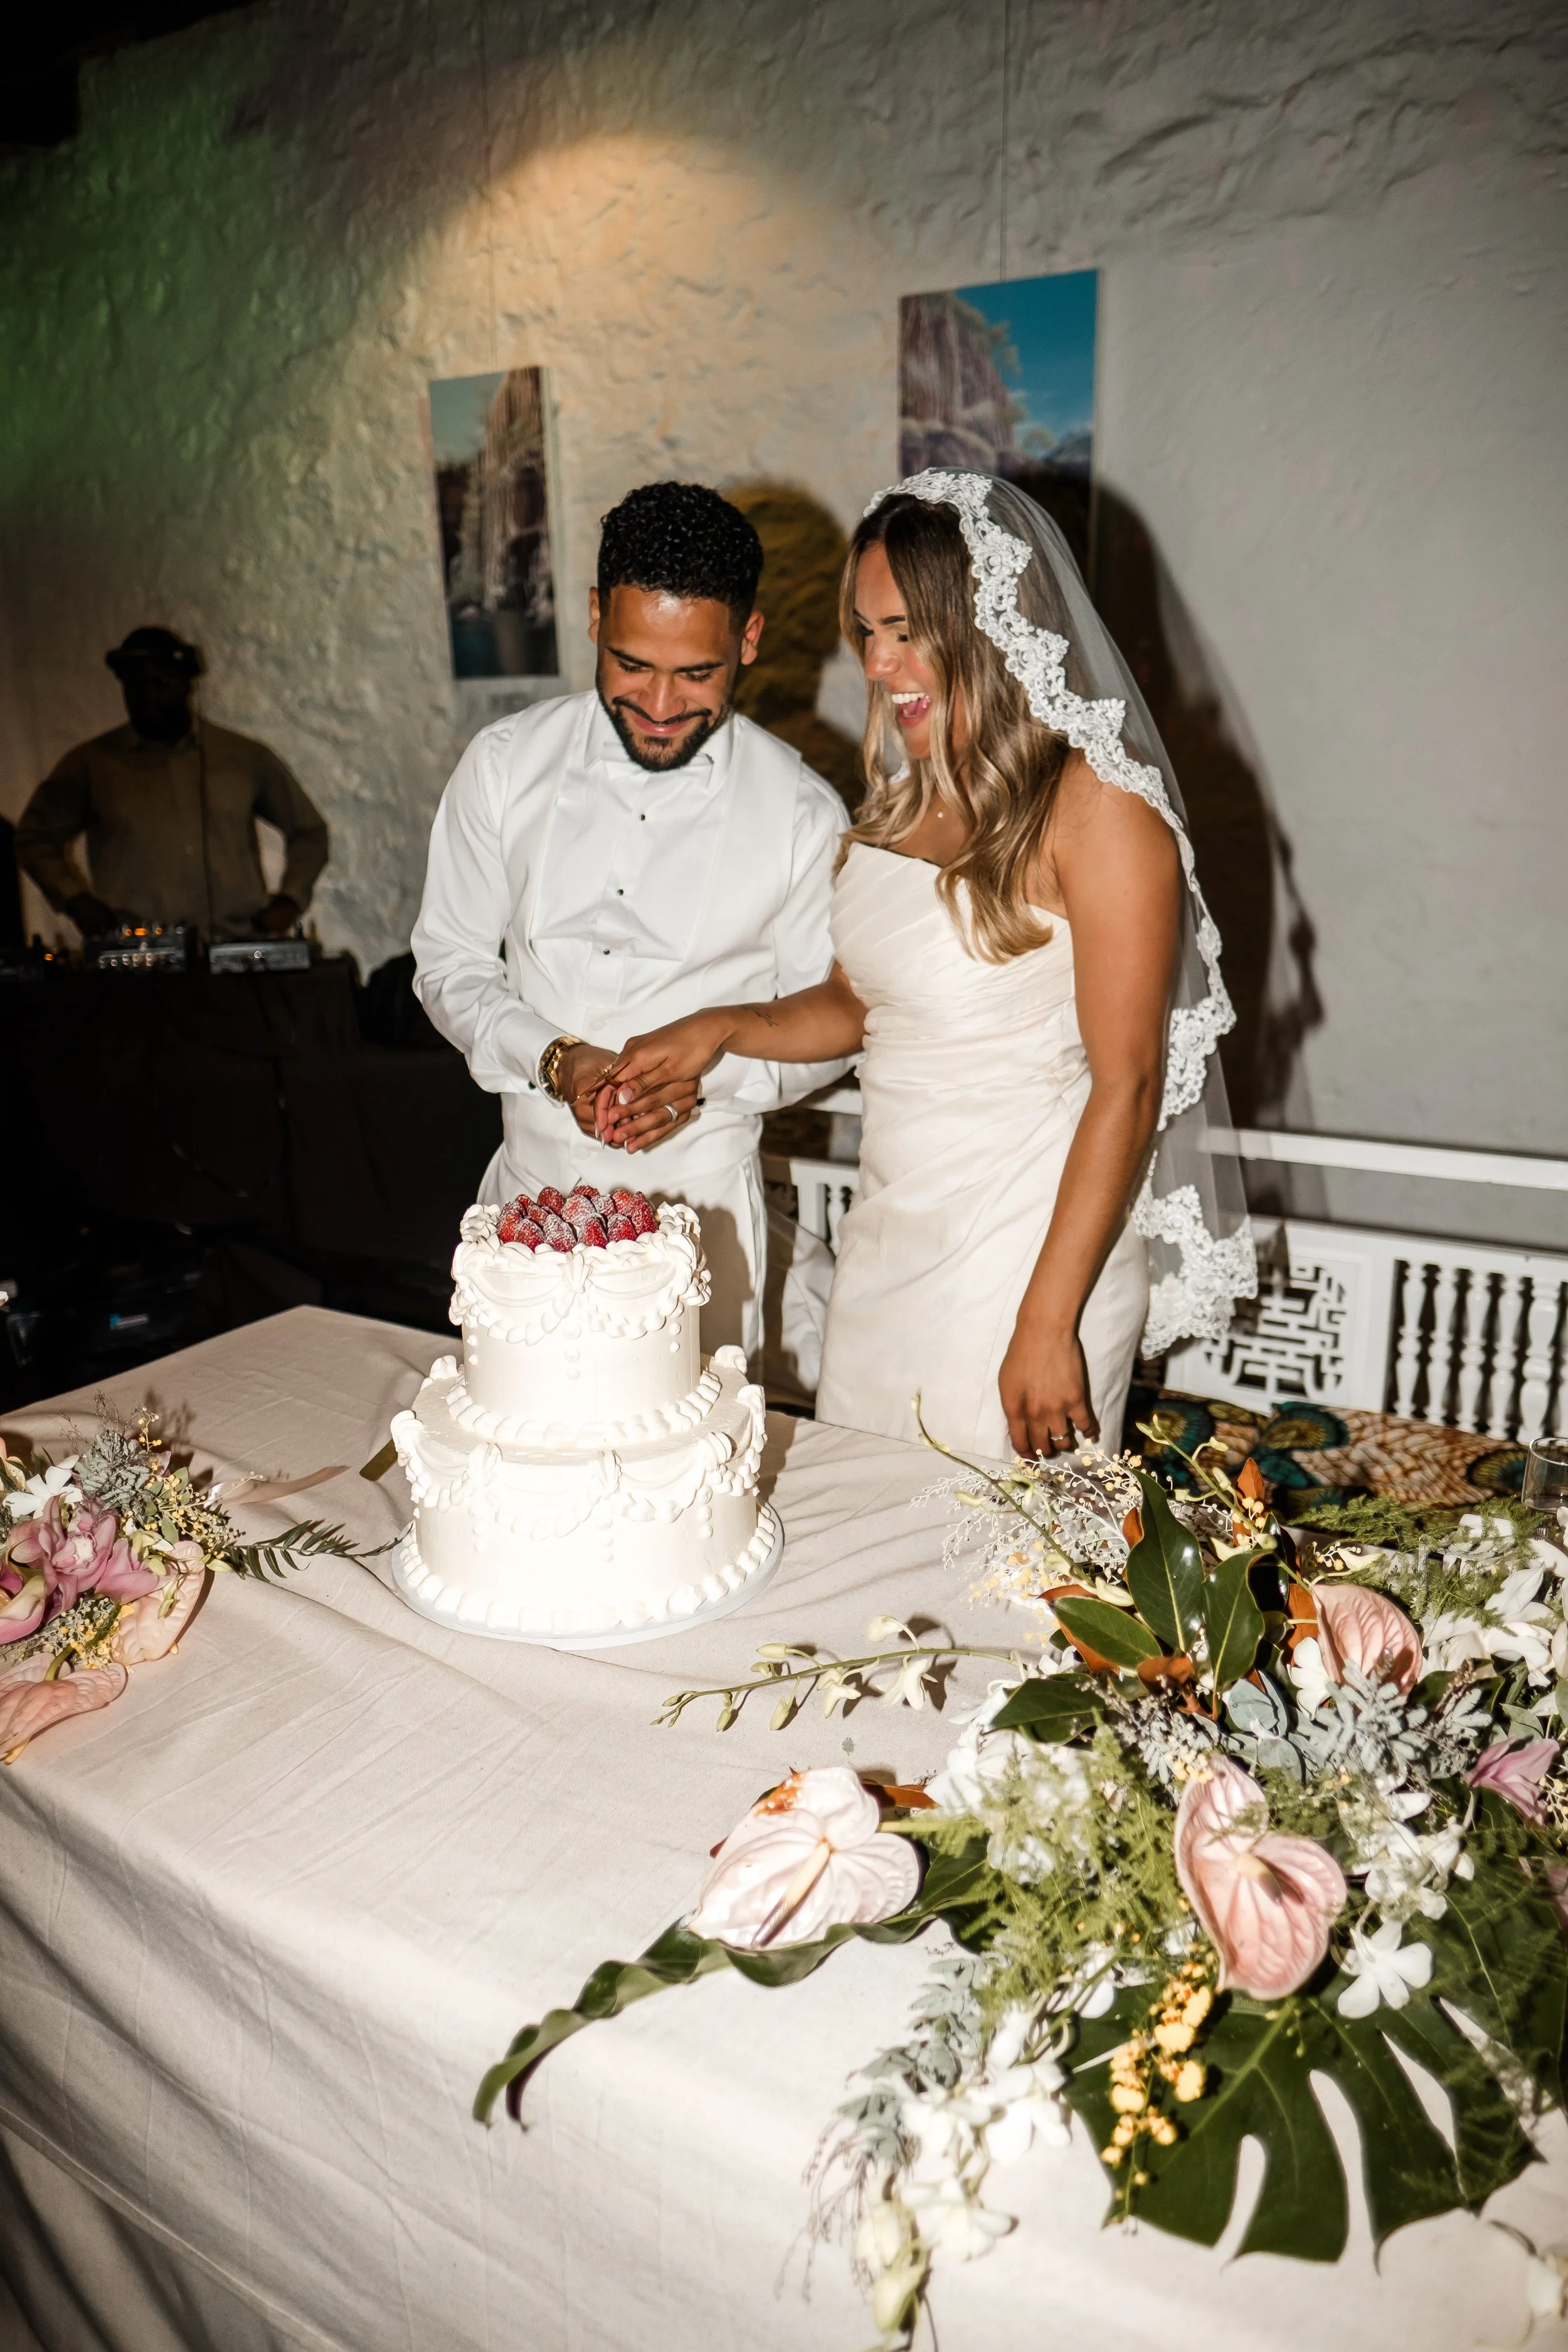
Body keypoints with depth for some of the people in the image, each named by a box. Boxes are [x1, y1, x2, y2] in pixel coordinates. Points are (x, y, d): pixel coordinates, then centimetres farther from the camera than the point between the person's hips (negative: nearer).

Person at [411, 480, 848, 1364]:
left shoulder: (804, 815, -7)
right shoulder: (504, 765, -2)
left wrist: (705, 1073, -17)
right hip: (529, 1198, 2)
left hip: (703, 1213, -2)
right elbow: (451, 965, 5)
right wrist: (553, 1058, -13)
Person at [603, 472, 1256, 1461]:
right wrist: (721, 1026, -1)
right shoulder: (908, 793, 7)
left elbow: (1127, 1084, -17)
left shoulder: (1099, 807, -16)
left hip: (1030, 1249, -7)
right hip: (888, 1233, 7)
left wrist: (1048, 1326, -17)